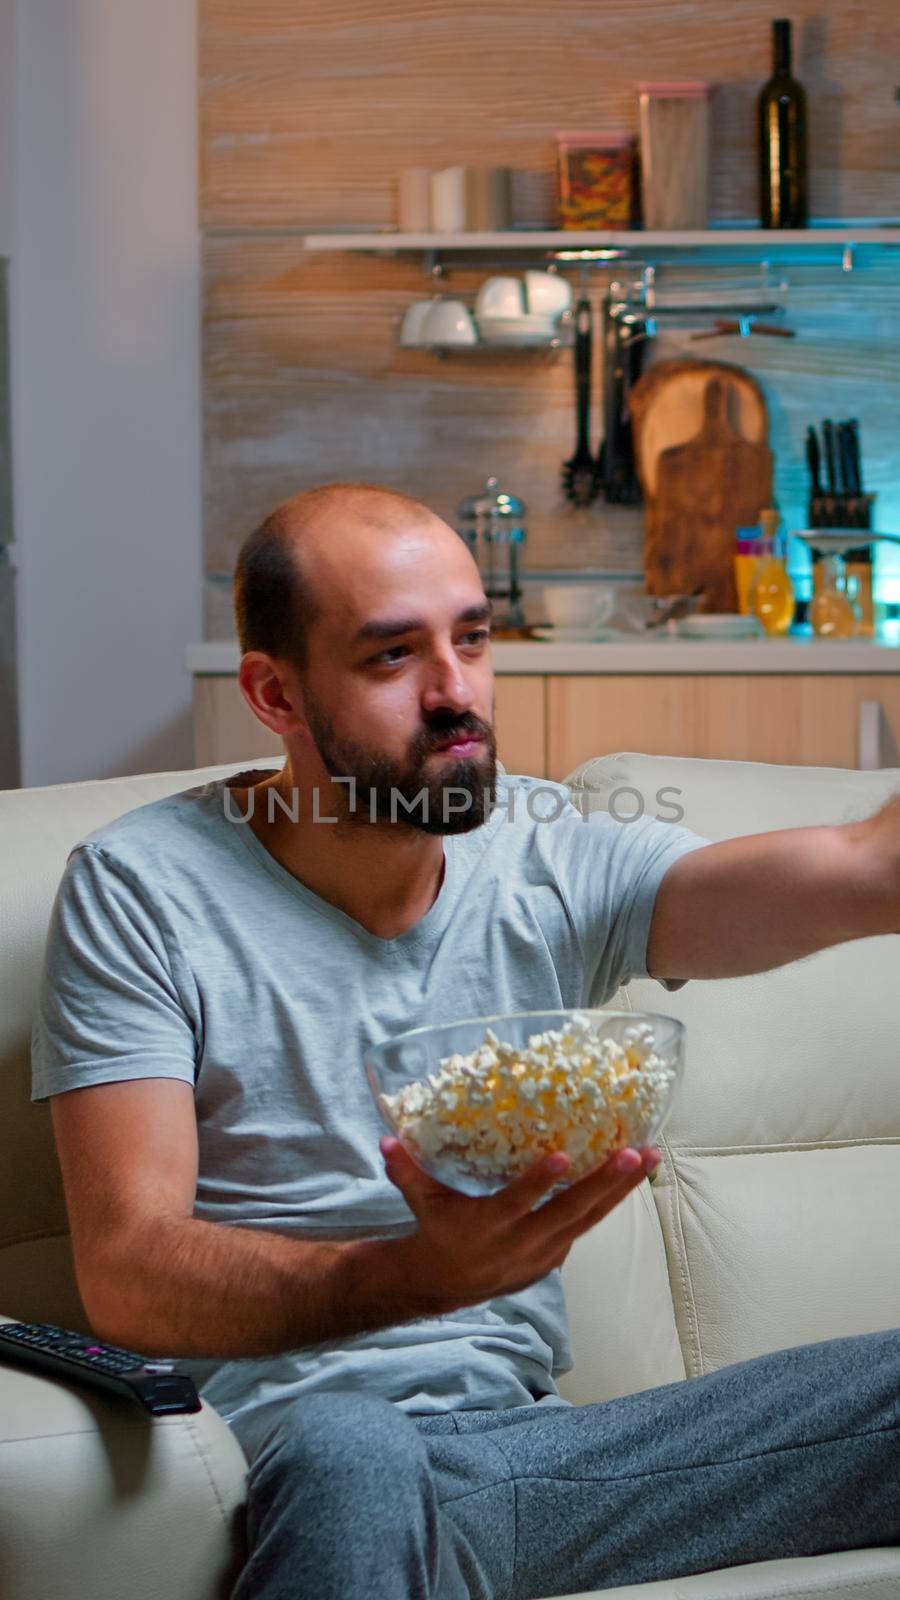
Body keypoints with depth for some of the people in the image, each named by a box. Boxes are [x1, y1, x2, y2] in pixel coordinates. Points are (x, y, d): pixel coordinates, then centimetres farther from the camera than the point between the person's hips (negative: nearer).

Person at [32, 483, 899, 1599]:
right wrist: (418, 1273, -30)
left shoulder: (550, 860, 7)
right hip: (300, 1454, -3)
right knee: (349, 1454, -39)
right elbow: (126, 1276, -13)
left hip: (532, 1441, 4)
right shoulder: (143, 890, -3)